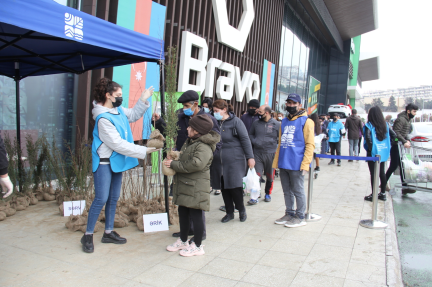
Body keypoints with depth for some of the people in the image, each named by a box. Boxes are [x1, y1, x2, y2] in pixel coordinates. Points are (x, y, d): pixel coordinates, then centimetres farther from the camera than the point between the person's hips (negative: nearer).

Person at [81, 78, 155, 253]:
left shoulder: (118, 110, 2)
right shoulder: (103, 119, -23)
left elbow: (133, 115, 21)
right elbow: (118, 144, -24)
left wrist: (143, 100, 6)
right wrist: (143, 151, -21)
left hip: (117, 161, 9)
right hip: (104, 163, -9)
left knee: (113, 198, 13)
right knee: (101, 199, -6)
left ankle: (108, 233, 26)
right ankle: (88, 235, 11)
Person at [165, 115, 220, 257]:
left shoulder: (204, 147, -19)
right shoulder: (190, 142, 13)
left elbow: (196, 164, -32)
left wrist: (174, 164, -22)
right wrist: (174, 158, 6)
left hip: (196, 187, -10)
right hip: (184, 185, 10)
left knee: (195, 214, 0)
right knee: (183, 213, 18)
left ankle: (197, 246, 14)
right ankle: (183, 241, 34)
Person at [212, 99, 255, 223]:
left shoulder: (235, 121, -8)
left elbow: (245, 140, -9)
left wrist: (250, 157, -12)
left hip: (234, 160, -5)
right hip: (220, 161, 6)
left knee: (235, 186, -3)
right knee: (224, 187, 9)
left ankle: (241, 210, 20)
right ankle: (229, 212, 24)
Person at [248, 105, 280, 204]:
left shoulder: (276, 124, -3)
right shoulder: (256, 123, 5)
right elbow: (250, 134, 17)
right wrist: (254, 142, 0)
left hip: (270, 154, -1)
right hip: (257, 153, 1)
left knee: (270, 176, 12)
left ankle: (268, 194, 31)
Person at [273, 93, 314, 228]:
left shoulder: (305, 121, -5)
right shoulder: (284, 121, 14)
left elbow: (310, 144, -9)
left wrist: (305, 164, -17)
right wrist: (276, 161, 14)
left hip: (296, 165, -6)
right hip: (283, 164, 6)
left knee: (298, 191, 5)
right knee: (287, 191, 15)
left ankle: (300, 217, 18)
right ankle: (289, 213, 29)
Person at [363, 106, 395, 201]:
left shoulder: (369, 125, -12)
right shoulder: (385, 124, 4)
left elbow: (368, 137, -25)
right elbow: (393, 135, 4)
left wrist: (370, 148, -12)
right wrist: (386, 146, 8)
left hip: (373, 153, -5)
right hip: (383, 152, 6)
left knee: (373, 173, 0)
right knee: (382, 172, 15)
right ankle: (383, 193, 24)